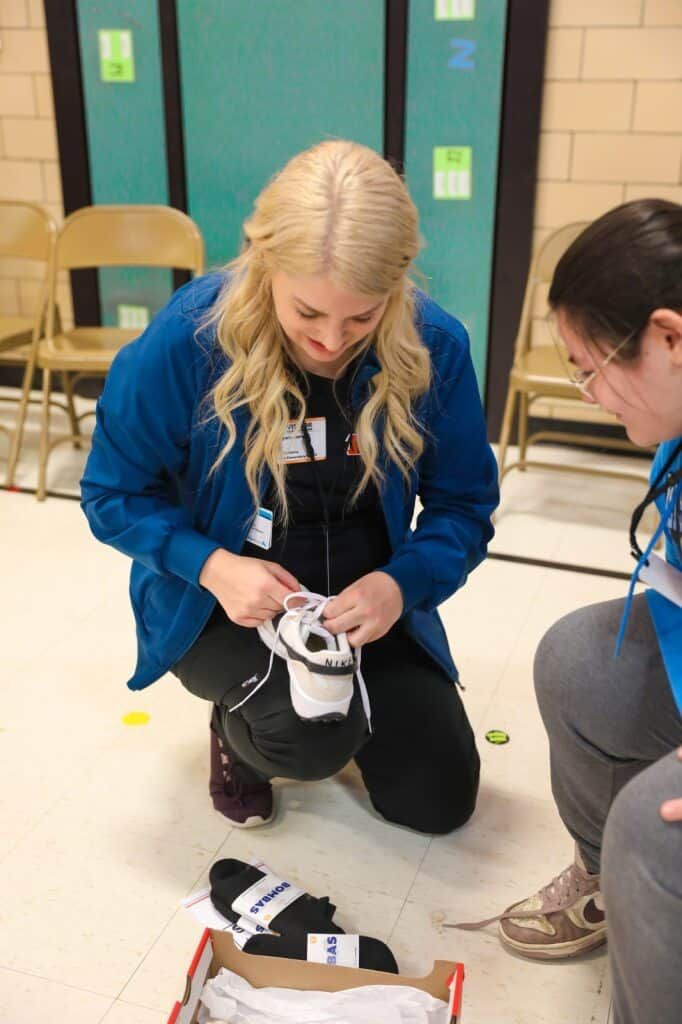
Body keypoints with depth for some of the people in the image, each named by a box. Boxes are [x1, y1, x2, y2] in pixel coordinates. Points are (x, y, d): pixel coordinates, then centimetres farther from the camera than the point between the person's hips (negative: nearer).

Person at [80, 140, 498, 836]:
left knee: (438, 800, 4)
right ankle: (236, 723, 8)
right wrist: (211, 565, -28)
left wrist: (401, 584, -27)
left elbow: (463, 505, -8)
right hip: (222, 598, -2)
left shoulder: (434, 346, -18)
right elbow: (114, 493, -12)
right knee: (313, 739, -31)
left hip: (365, 600, 3)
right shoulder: (185, 339, -23)